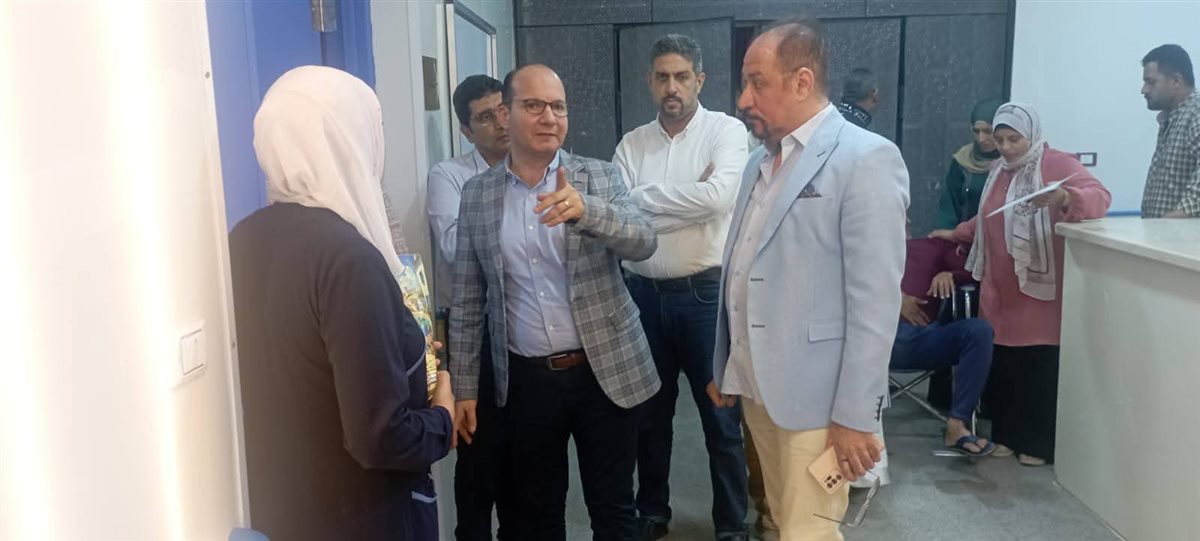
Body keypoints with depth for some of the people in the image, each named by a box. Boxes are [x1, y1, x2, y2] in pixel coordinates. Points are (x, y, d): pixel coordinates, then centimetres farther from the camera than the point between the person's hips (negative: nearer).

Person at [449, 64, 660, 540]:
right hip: (526, 379, 1)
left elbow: (644, 244, -16)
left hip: (605, 370, -1)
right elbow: (467, 300, 5)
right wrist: (464, 387, 5)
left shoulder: (600, 177, -1)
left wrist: (585, 209, -34)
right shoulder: (476, 194, 1)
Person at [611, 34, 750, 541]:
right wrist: (688, 198, -13)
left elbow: (719, 197, -22)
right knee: (650, 413, 17)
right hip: (644, 293, 4)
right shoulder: (631, 144, 6)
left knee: (721, 416, 8)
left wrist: (646, 197, -12)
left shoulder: (726, 130, -5)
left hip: (705, 292, -3)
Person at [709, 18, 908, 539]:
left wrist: (855, 414, -17)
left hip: (815, 395, -7)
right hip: (756, 385, 7)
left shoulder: (866, 159, -12)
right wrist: (723, 365, 16)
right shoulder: (760, 161, 12)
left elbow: (875, 299, -17)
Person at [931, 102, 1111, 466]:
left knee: (1040, 368, 0)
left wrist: (1065, 197, -41)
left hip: (1041, 291, -6)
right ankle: (1006, 435, 22)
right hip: (1000, 291, 6)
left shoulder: (1058, 164, -8)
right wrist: (956, 234, 27)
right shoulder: (1000, 171, 15)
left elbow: (1100, 197, -23)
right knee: (1001, 365, 9)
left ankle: (1039, 443, 12)